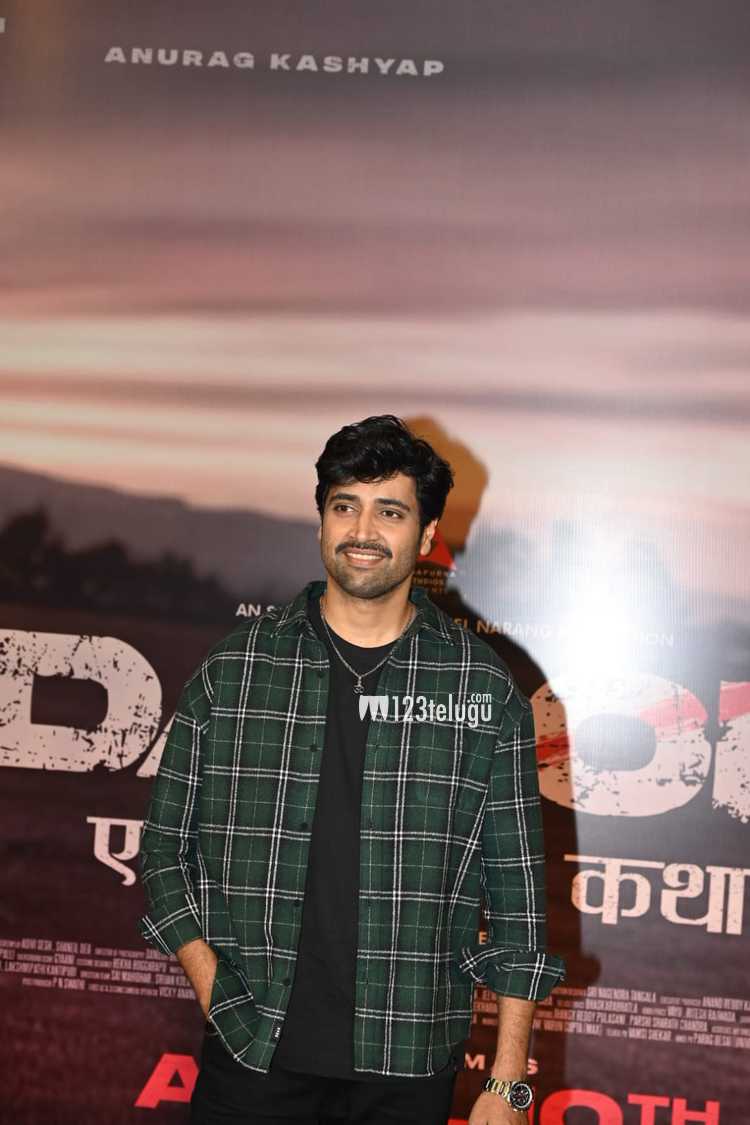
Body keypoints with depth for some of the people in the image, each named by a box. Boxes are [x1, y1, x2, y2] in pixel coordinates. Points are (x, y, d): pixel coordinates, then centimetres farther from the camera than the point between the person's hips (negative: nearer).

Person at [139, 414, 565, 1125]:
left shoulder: (486, 691, -1)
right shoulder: (232, 670, 1)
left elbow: (517, 898, 0)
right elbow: (165, 846, 7)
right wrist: (217, 995, -3)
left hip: (408, 1068, 0)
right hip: (251, 1056, 1)